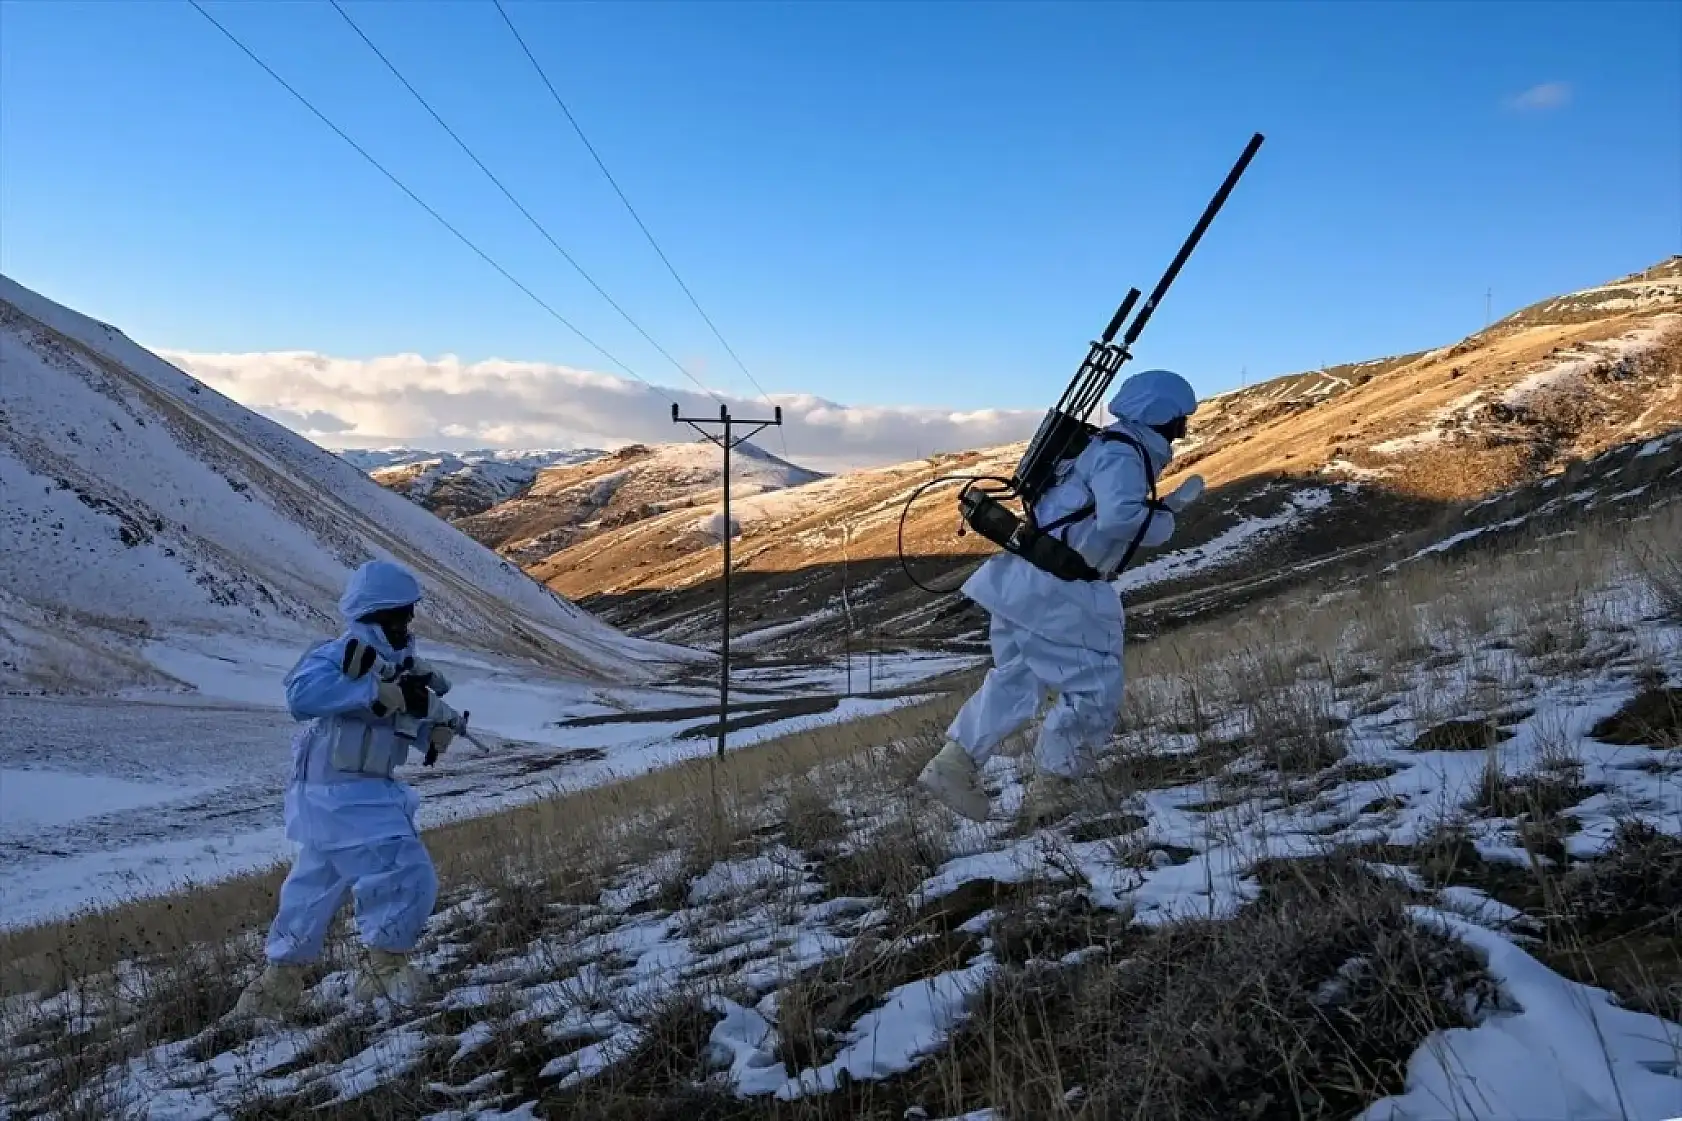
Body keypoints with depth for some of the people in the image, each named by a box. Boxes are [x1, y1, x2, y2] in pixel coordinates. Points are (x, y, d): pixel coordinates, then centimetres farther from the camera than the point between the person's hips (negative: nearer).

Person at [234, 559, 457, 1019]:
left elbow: (425, 736, 15)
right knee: (407, 877, -12)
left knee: (315, 887, 19)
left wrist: (435, 713, -8)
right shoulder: (343, 653, -15)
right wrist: (379, 691, -34)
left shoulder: (400, 663, 10)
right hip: (344, 796, -10)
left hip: (362, 794, 10)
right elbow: (302, 693, -34)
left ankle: (276, 987, 33)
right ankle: (386, 969, 4)